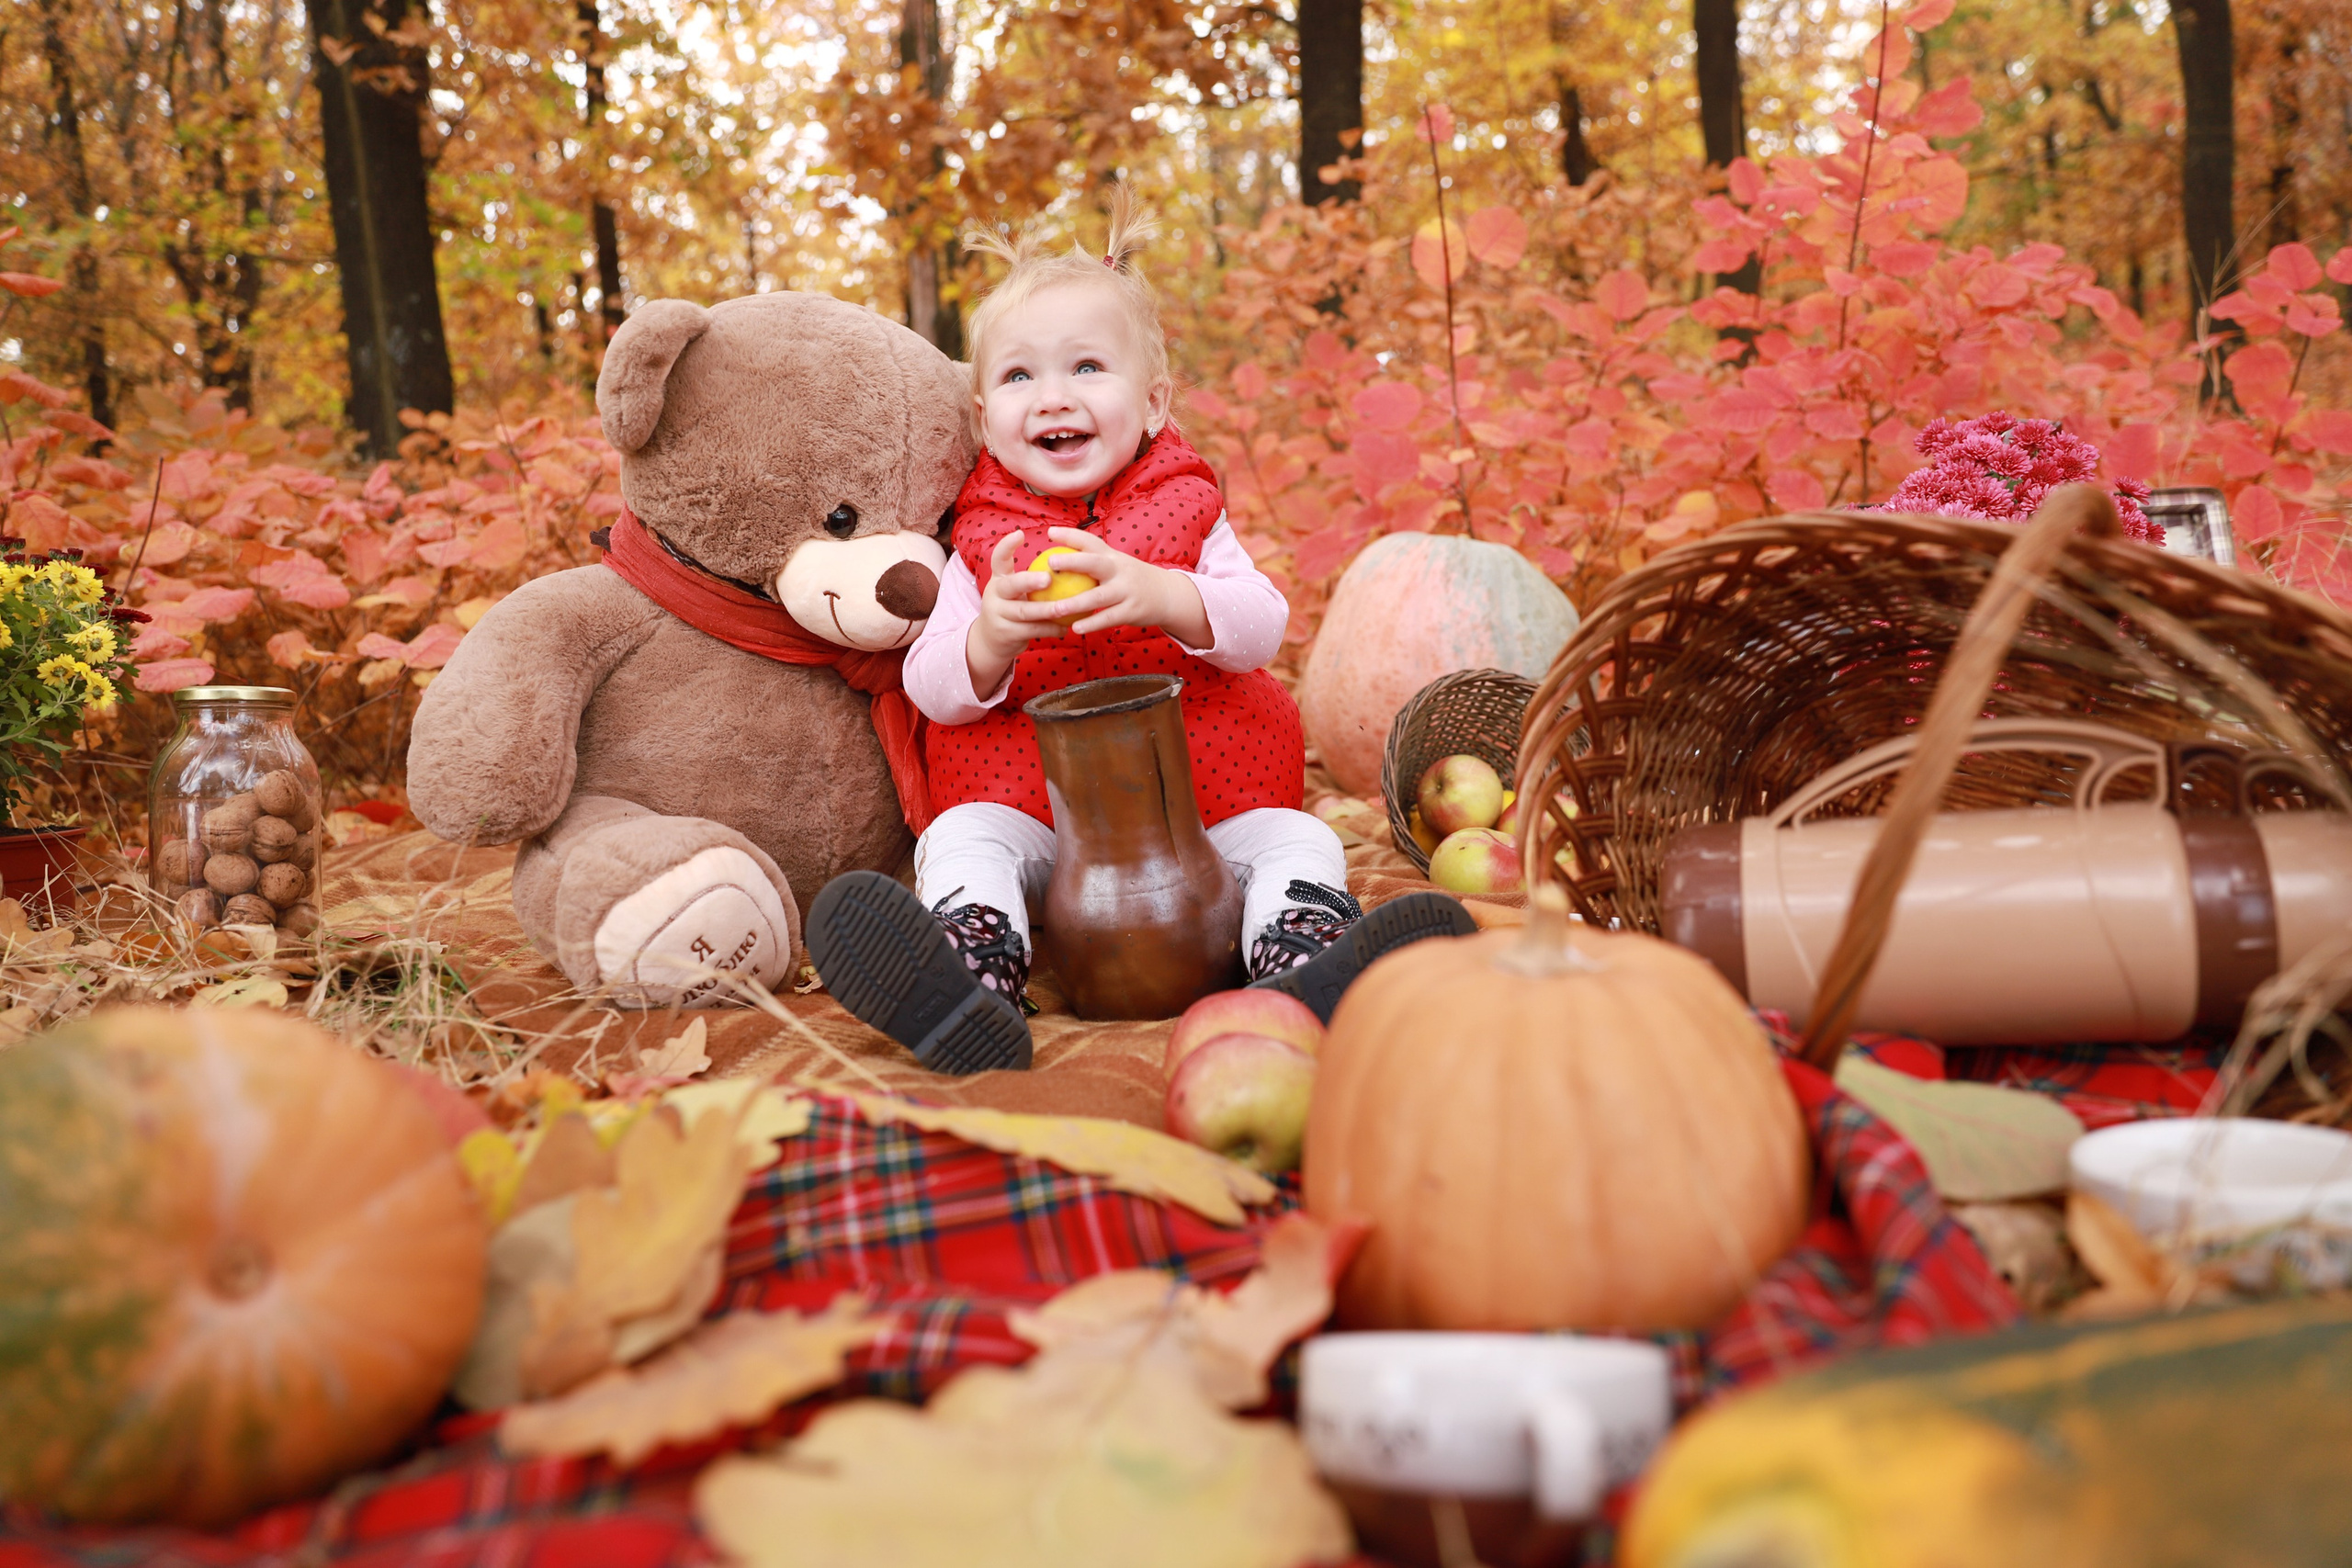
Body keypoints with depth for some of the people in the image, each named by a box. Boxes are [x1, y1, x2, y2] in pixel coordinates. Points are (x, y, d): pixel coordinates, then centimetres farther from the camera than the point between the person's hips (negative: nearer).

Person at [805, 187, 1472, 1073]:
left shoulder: (1186, 513, 8)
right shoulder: (981, 545, 8)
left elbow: (1262, 629, -8)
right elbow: (931, 690, 0)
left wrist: (1155, 596, -28)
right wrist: (990, 638, -24)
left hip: (1203, 788, 1)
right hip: (1028, 797, 0)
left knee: (1295, 841, -23)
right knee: (964, 842, -27)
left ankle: (1305, 979, -49)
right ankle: (973, 989, -51)